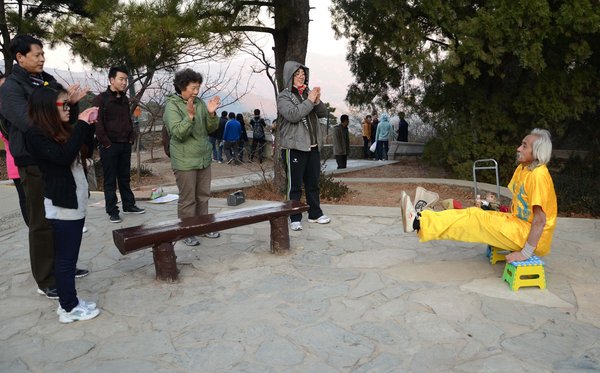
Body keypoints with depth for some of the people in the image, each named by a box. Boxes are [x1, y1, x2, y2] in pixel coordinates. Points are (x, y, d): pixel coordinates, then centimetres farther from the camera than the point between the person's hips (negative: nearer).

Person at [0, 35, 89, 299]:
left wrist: (73, 102, -7)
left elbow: (68, 118, 14)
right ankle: (46, 282, 8)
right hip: (35, 163, -7)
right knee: (42, 223, -1)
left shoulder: (48, 81, 11)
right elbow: (29, 122, -21)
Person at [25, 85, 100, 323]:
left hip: (75, 203, 8)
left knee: (68, 257, 15)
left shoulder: (61, 129, 11)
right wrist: (81, 125, -22)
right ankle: (69, 308, 12)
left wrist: (89, 125, 7)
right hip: (62, 207, -8)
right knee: (66, 258, 1)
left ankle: (68, 302, 26)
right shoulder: (36, 134, -13)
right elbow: (63, 156, -27)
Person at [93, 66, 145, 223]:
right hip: (110, 146, -6)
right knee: (110, 181, 1)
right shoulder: (101, 99, -8)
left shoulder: (124, 99, 13)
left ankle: (129, 205, 23)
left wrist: (131, 138, 10)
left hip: (125, 145, 6)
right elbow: (97, 124, -13)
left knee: (125, 178, 14)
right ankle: (112, 211, 7)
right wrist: (106, 143, -15)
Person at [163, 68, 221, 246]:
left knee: (203, 196, 14)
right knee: (187, 199, 0)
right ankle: (186, 232, 11)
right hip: (185, 161, -6)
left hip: (204, 158, 6)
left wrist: (211, 113, -11)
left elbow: (211, 128, 7)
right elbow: (178, 133, -20)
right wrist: (190, 115, -32)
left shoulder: (200, 103, 6)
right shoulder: (172, 105, -10)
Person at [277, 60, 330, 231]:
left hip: (313, 146, 6)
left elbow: (323, 114, 11)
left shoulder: (308, 93, 13)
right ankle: (295, 218, 8)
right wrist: (309, 101, -17)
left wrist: (317, 101, -8)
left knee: (313, 183, 14)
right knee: (295, 185, 0)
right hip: (294, 147, -6)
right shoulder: (284, 96, -3)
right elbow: (292, 115, -20)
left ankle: (315, 214, 26)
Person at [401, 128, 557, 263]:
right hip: (519, 223, 8)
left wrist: (525, 253, -25)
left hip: (533, 236, -8)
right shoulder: (522, 168, 6)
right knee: (473, 214, -4)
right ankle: (419, 220, -11)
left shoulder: (538, 175, -22)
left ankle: (418, 223, -21)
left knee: (474, 218, -18)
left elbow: (540, 219, -25)